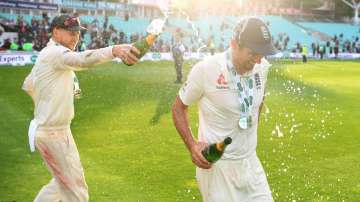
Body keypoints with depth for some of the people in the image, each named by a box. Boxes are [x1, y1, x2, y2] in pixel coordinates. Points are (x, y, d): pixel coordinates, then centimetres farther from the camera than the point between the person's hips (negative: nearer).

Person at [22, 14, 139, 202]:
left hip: (58, 130, 10)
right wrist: (114, 50, -57)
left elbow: (28, 85, 25)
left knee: (62, 181, 25)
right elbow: (81, 59, -43)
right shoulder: (55, 52, -20)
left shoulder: (46, 54, 12)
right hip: (53, 134, -10)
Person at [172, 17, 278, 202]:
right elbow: (178, 107, -5)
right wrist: (191, 145, -17)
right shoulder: (205, 69, -19)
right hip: (216, 163, -5)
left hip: (250, 161, 5)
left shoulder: (262, 67, -5)